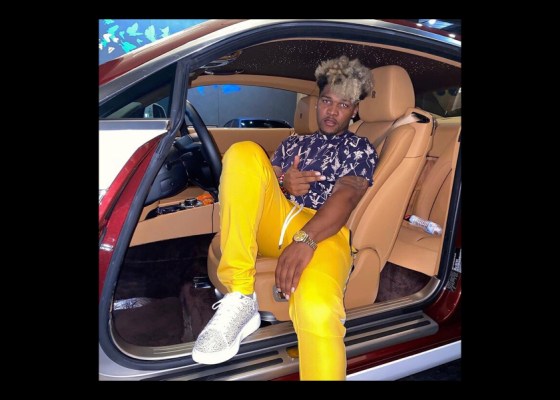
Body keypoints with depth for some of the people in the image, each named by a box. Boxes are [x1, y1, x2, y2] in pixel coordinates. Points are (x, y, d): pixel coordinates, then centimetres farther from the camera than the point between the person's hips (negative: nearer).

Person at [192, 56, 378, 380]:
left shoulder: (361, 148, 16)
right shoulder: (293, 143, 30)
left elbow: (346, 195, -6)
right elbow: (252, 183, 21)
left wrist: (305, 240, -25)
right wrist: (282, 184, -4)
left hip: (323, 232, -4)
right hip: (273, 221, 5)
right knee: (245, 152, -24)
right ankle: (239, 299, -28)